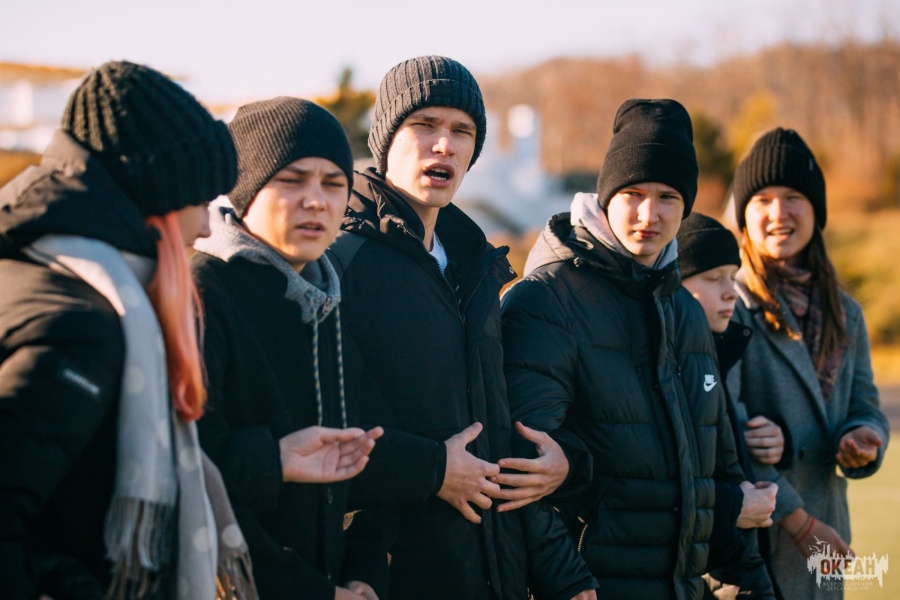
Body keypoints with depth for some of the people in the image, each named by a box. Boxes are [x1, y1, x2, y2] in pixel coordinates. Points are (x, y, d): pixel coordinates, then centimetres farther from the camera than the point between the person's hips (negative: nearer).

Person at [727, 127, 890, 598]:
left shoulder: (843, 313, 13)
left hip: (825, 539, 6)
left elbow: (864, 407, 19)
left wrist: (864, 441, -6)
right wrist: (799, 521, -13)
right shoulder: (726, 307, -8)